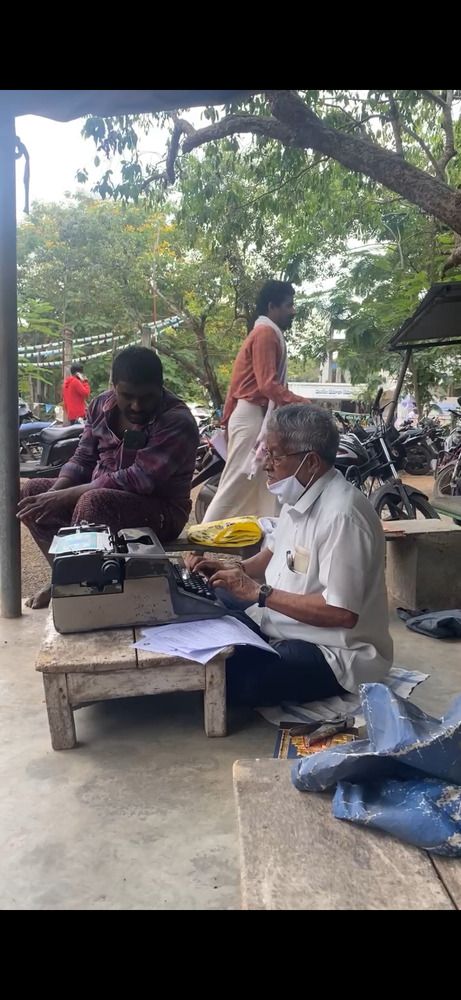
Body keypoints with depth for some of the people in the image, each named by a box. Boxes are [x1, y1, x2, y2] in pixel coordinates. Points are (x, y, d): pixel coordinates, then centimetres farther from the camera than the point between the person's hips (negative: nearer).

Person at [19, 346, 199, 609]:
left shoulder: (177, 422, -22)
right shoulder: (102, 405, 1)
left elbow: (138, 480, -28)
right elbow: (83, 459, 5)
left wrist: (66, 497, -28)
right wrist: (53, 495, -15)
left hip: (160, 511, -7)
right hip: (101, 494, 8)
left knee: (93, 502, -33)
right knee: (33, 491, 1)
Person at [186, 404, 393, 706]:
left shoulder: (342, 514, -27)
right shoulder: (301, 495, 3)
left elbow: (342, 612, -30)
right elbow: (277, 553, 19)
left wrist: (259, 593, -26)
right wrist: (231, 569, 1)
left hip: (335, 655, -9)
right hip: (285, 619, 9)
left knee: (227, 675, -24)